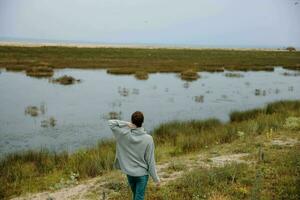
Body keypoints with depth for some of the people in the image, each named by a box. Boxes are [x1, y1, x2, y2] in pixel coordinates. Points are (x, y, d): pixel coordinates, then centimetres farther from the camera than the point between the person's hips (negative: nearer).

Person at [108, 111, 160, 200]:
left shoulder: (125, 134, -15)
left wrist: (126, 124, -17)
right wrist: (156, 178, -3)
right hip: (142, 173, -3)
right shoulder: (148, 138, -19)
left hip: (129, 173, 3)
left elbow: (110, 123, -5)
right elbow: (150, 161, -14)